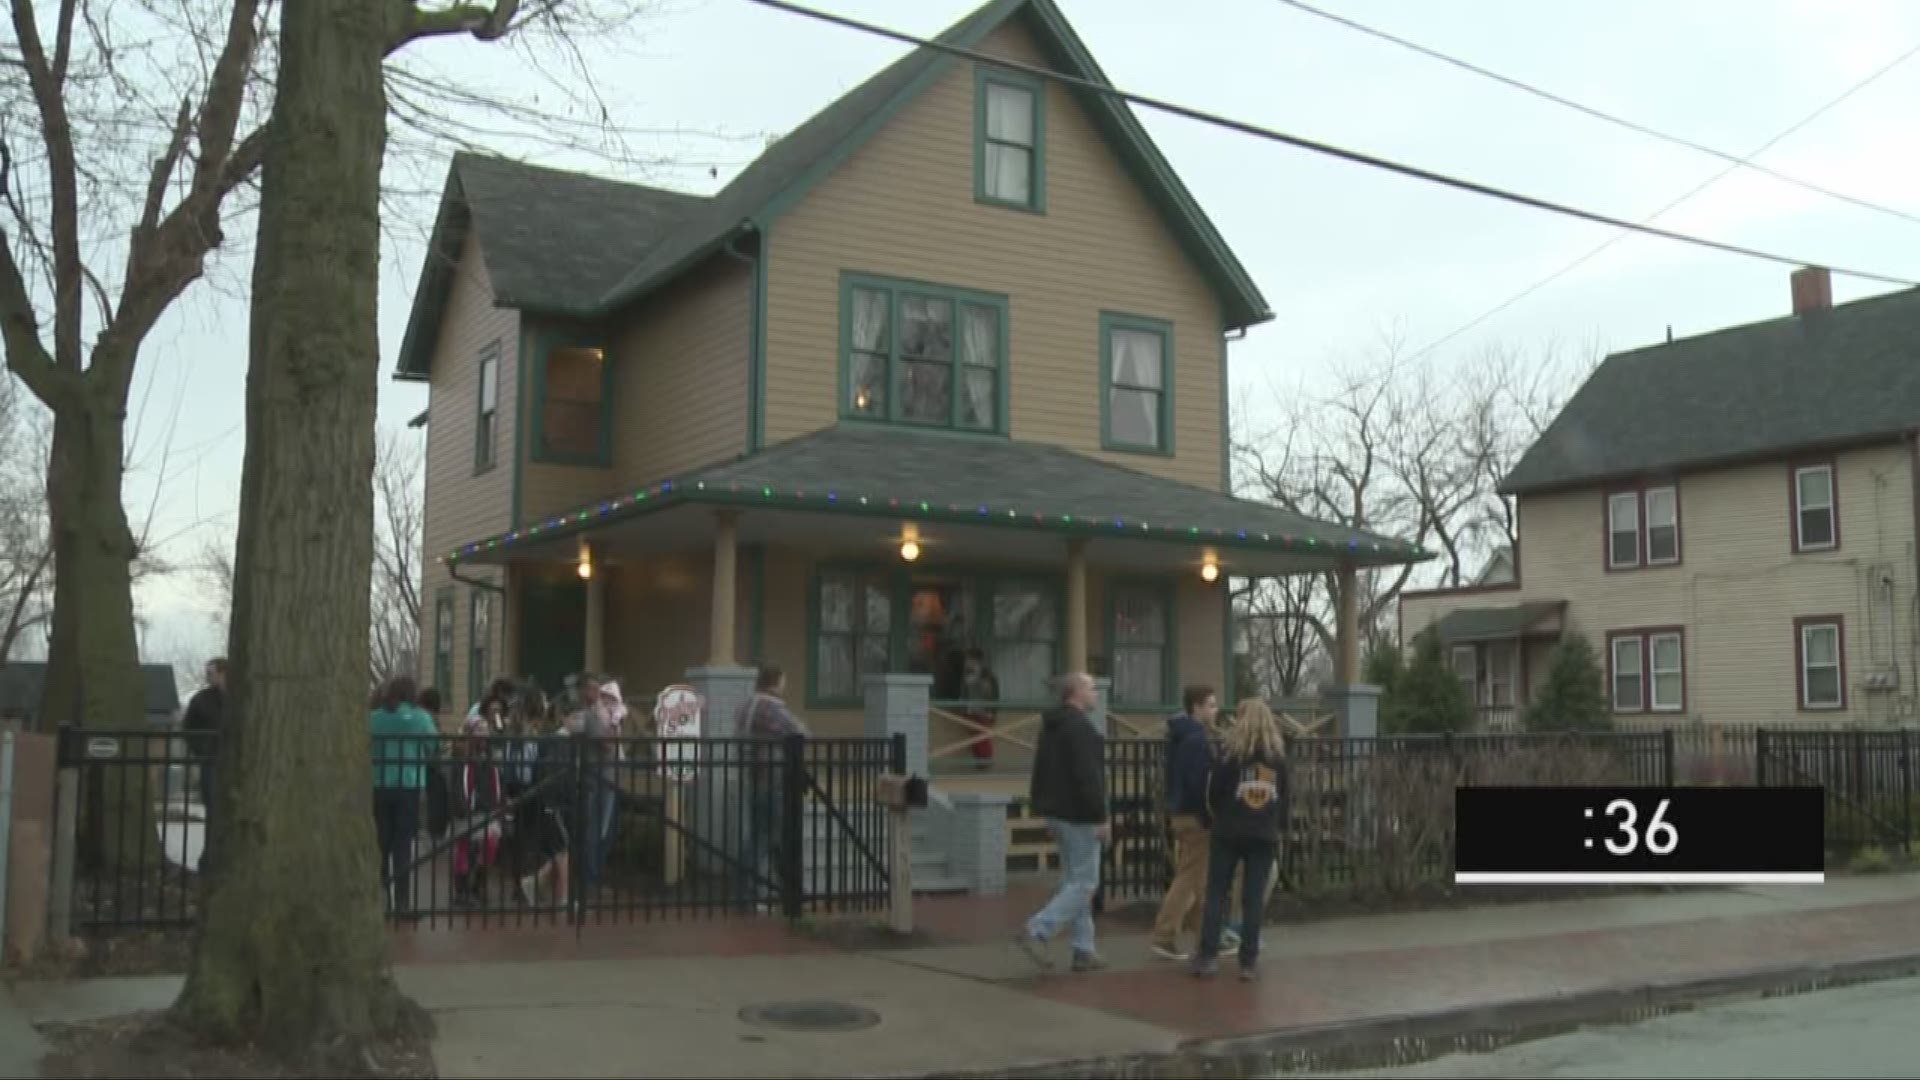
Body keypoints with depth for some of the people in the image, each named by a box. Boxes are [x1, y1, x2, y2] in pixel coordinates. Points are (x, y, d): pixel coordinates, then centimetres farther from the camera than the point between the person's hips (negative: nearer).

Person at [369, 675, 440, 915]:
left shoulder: (374, 718, 1)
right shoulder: (419, 717, -4)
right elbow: (435, 747, 1)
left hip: (379, 786, 2)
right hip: (409, 786, -2)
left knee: (381, 844, 12)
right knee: (403, 845, 2)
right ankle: (402, 901, 0)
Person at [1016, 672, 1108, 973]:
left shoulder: (1052, 725, 14)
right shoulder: (1080, 727, -16)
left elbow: (1042, 771, 19)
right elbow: (1088, 776, -22)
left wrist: (1042, 806, 22)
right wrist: (1101, 817, -19)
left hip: (1057, 812, 10)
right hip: (1078, 815, -10)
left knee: (1075, 881, 13)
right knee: (1084, 883, -5)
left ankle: (1084, 951, 16)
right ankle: (1036, 931, -13)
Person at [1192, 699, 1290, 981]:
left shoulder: (1229, 749, -5)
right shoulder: (1278, 753, 5)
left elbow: (1213, 791, -4)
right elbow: (1284, 795, 9)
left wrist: (1215, 819, 13)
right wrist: (1279, 829, 17)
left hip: (1228, 833, -2)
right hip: (1264, 835, 2)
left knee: (1217, 893, 4)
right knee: (1254, 898, 4)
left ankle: (1208, 956, 1)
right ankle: (1249, 961, 4)